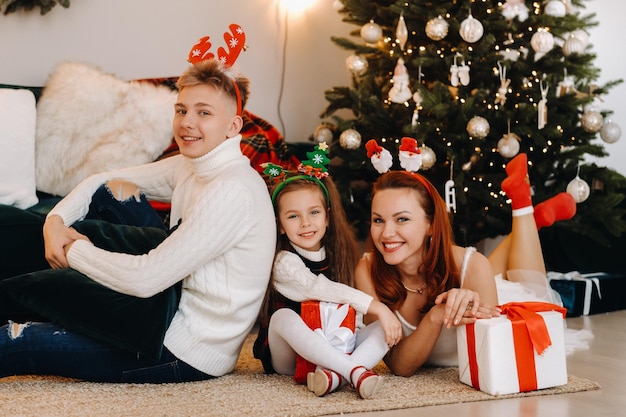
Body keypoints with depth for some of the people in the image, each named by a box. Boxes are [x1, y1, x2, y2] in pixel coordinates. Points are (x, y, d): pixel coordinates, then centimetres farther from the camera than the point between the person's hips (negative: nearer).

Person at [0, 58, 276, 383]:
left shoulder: (233, 191, -24)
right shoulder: (190, 167, 5)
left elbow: (145, 280, -27)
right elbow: (102, 182, 12)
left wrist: (74, 252, -12)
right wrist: (55, 220, -7)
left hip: (188, 354, -9)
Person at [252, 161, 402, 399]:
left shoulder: (337, 258, 7)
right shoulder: (284, 262, -13)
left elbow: (350, 310, 3)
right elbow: (319, 289, -28)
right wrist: (376, 306, -35)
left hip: (330, 348, 5)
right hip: (289, 357, -5)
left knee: (384, 325, -15)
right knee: (284, 317, -35)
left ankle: (335, 375, -42)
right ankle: (356, 371, -44)